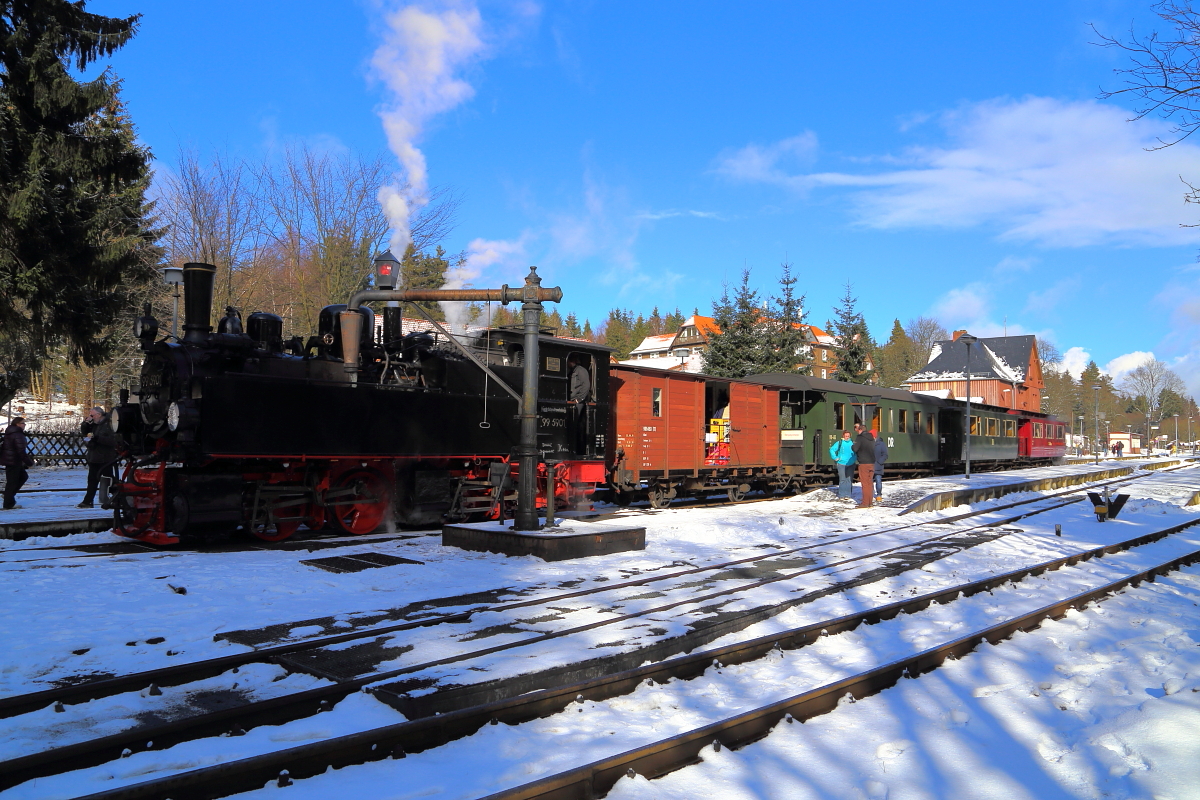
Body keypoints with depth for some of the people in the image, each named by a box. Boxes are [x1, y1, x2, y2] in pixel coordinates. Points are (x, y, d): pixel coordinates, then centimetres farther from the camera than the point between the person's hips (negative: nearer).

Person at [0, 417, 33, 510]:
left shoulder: (9, 433, 13)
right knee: (12, 481, -3)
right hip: (13, 461, -10)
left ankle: (9, 494, 18)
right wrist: (29, 462, -14)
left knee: (23, 476, 20)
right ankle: (9, 504, 4)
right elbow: (21, 451, -22)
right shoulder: (18, 435, -19)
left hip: (8, 460, 10)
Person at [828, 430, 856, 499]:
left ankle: (848, 494, 12)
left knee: (849, 480, 5)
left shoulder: (852, 443, 5)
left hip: (851, 464, 3)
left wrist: (854, 458, 10)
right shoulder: (839, 443, -4)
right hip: (841, 464, -3)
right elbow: (832, 449, 0)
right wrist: (835, 457, -7)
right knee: (842, 480, -2)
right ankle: (842, 495, 4)